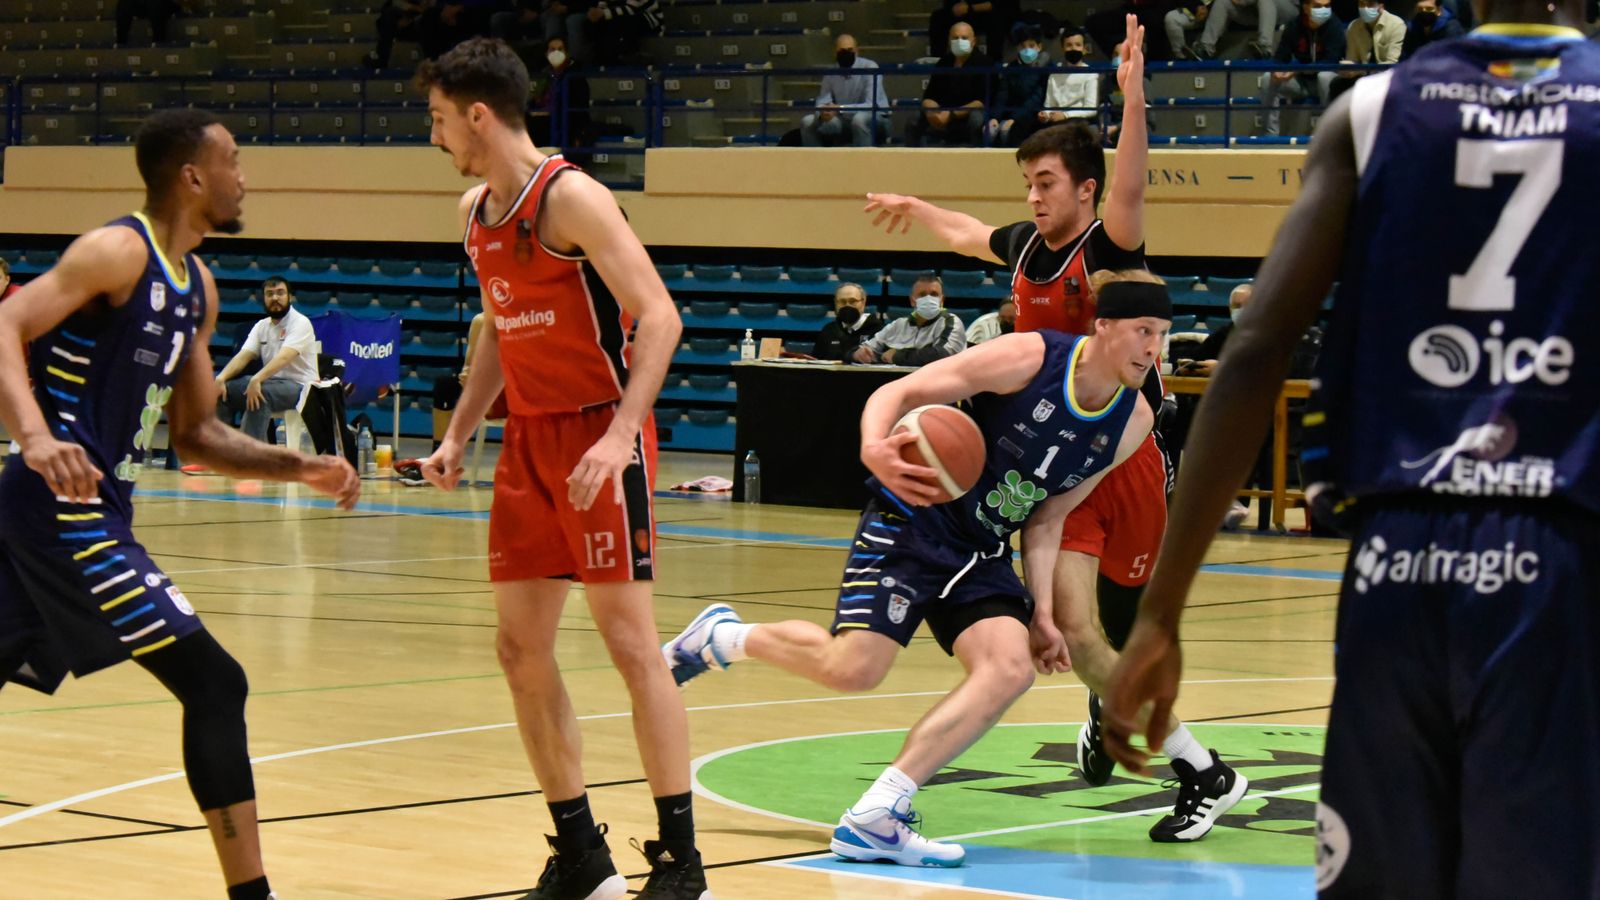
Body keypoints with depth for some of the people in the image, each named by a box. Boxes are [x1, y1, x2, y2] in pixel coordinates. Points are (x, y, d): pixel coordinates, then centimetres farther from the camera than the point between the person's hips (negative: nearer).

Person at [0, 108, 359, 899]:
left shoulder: (198, 287, 16)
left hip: (90, 510, 10)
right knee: (214, 684, -9)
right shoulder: (117, 252, -11)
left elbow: (195, 435, 21)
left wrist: (301, 469, 10)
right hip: (66, 507, -10)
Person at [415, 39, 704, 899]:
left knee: (630, 641, -8)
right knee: (520, 648, 6)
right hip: (529, 439, 8)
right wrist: (458, 434, 15)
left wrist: (620, 435, -29)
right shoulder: (475, 211, 10)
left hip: (599, 433, -8)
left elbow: (658, 317, -20)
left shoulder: (570, 198, -15)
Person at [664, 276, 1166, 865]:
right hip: (912, 523, -6)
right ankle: (722, 637, 9)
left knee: (1011, 669, -19)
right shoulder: (1027, 358, -16)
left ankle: (874, 817, -21)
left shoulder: (1133, 424, 1)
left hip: (984, 556, 6)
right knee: (853, 669, -21)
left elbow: (1046, 518, 11)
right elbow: (897, 394, -15)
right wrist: (875, 448, -36)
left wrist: (1040, 613, 2)